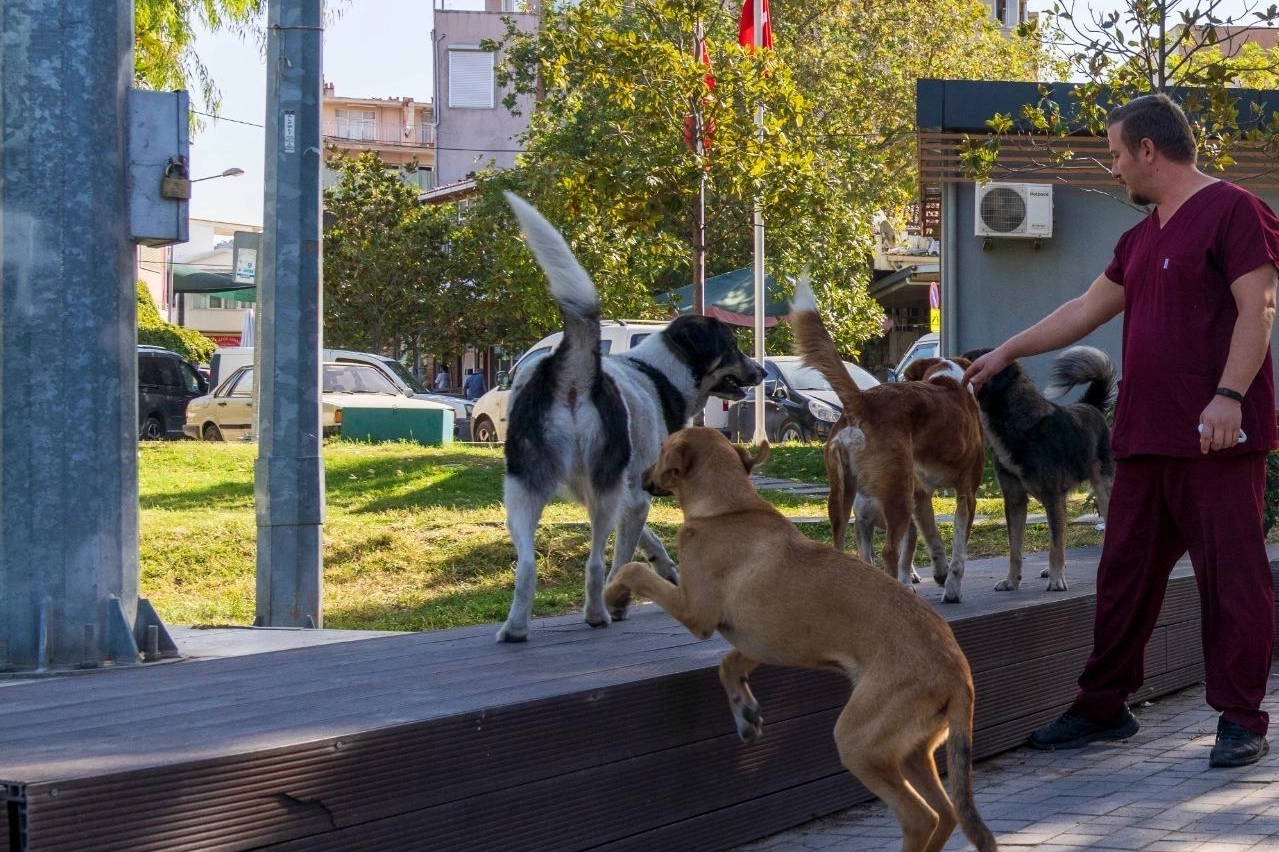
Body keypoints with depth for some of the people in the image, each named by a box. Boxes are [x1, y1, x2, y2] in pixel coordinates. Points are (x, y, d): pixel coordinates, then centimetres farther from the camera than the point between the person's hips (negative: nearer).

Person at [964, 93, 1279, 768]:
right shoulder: (1143, 237, 21)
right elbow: (1086, 309, 28)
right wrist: (1007, 353, 30)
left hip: (1218, 438, -9)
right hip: (1146, 436, 9)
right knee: (1124, 573, 11)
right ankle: (1103, 707, 19)